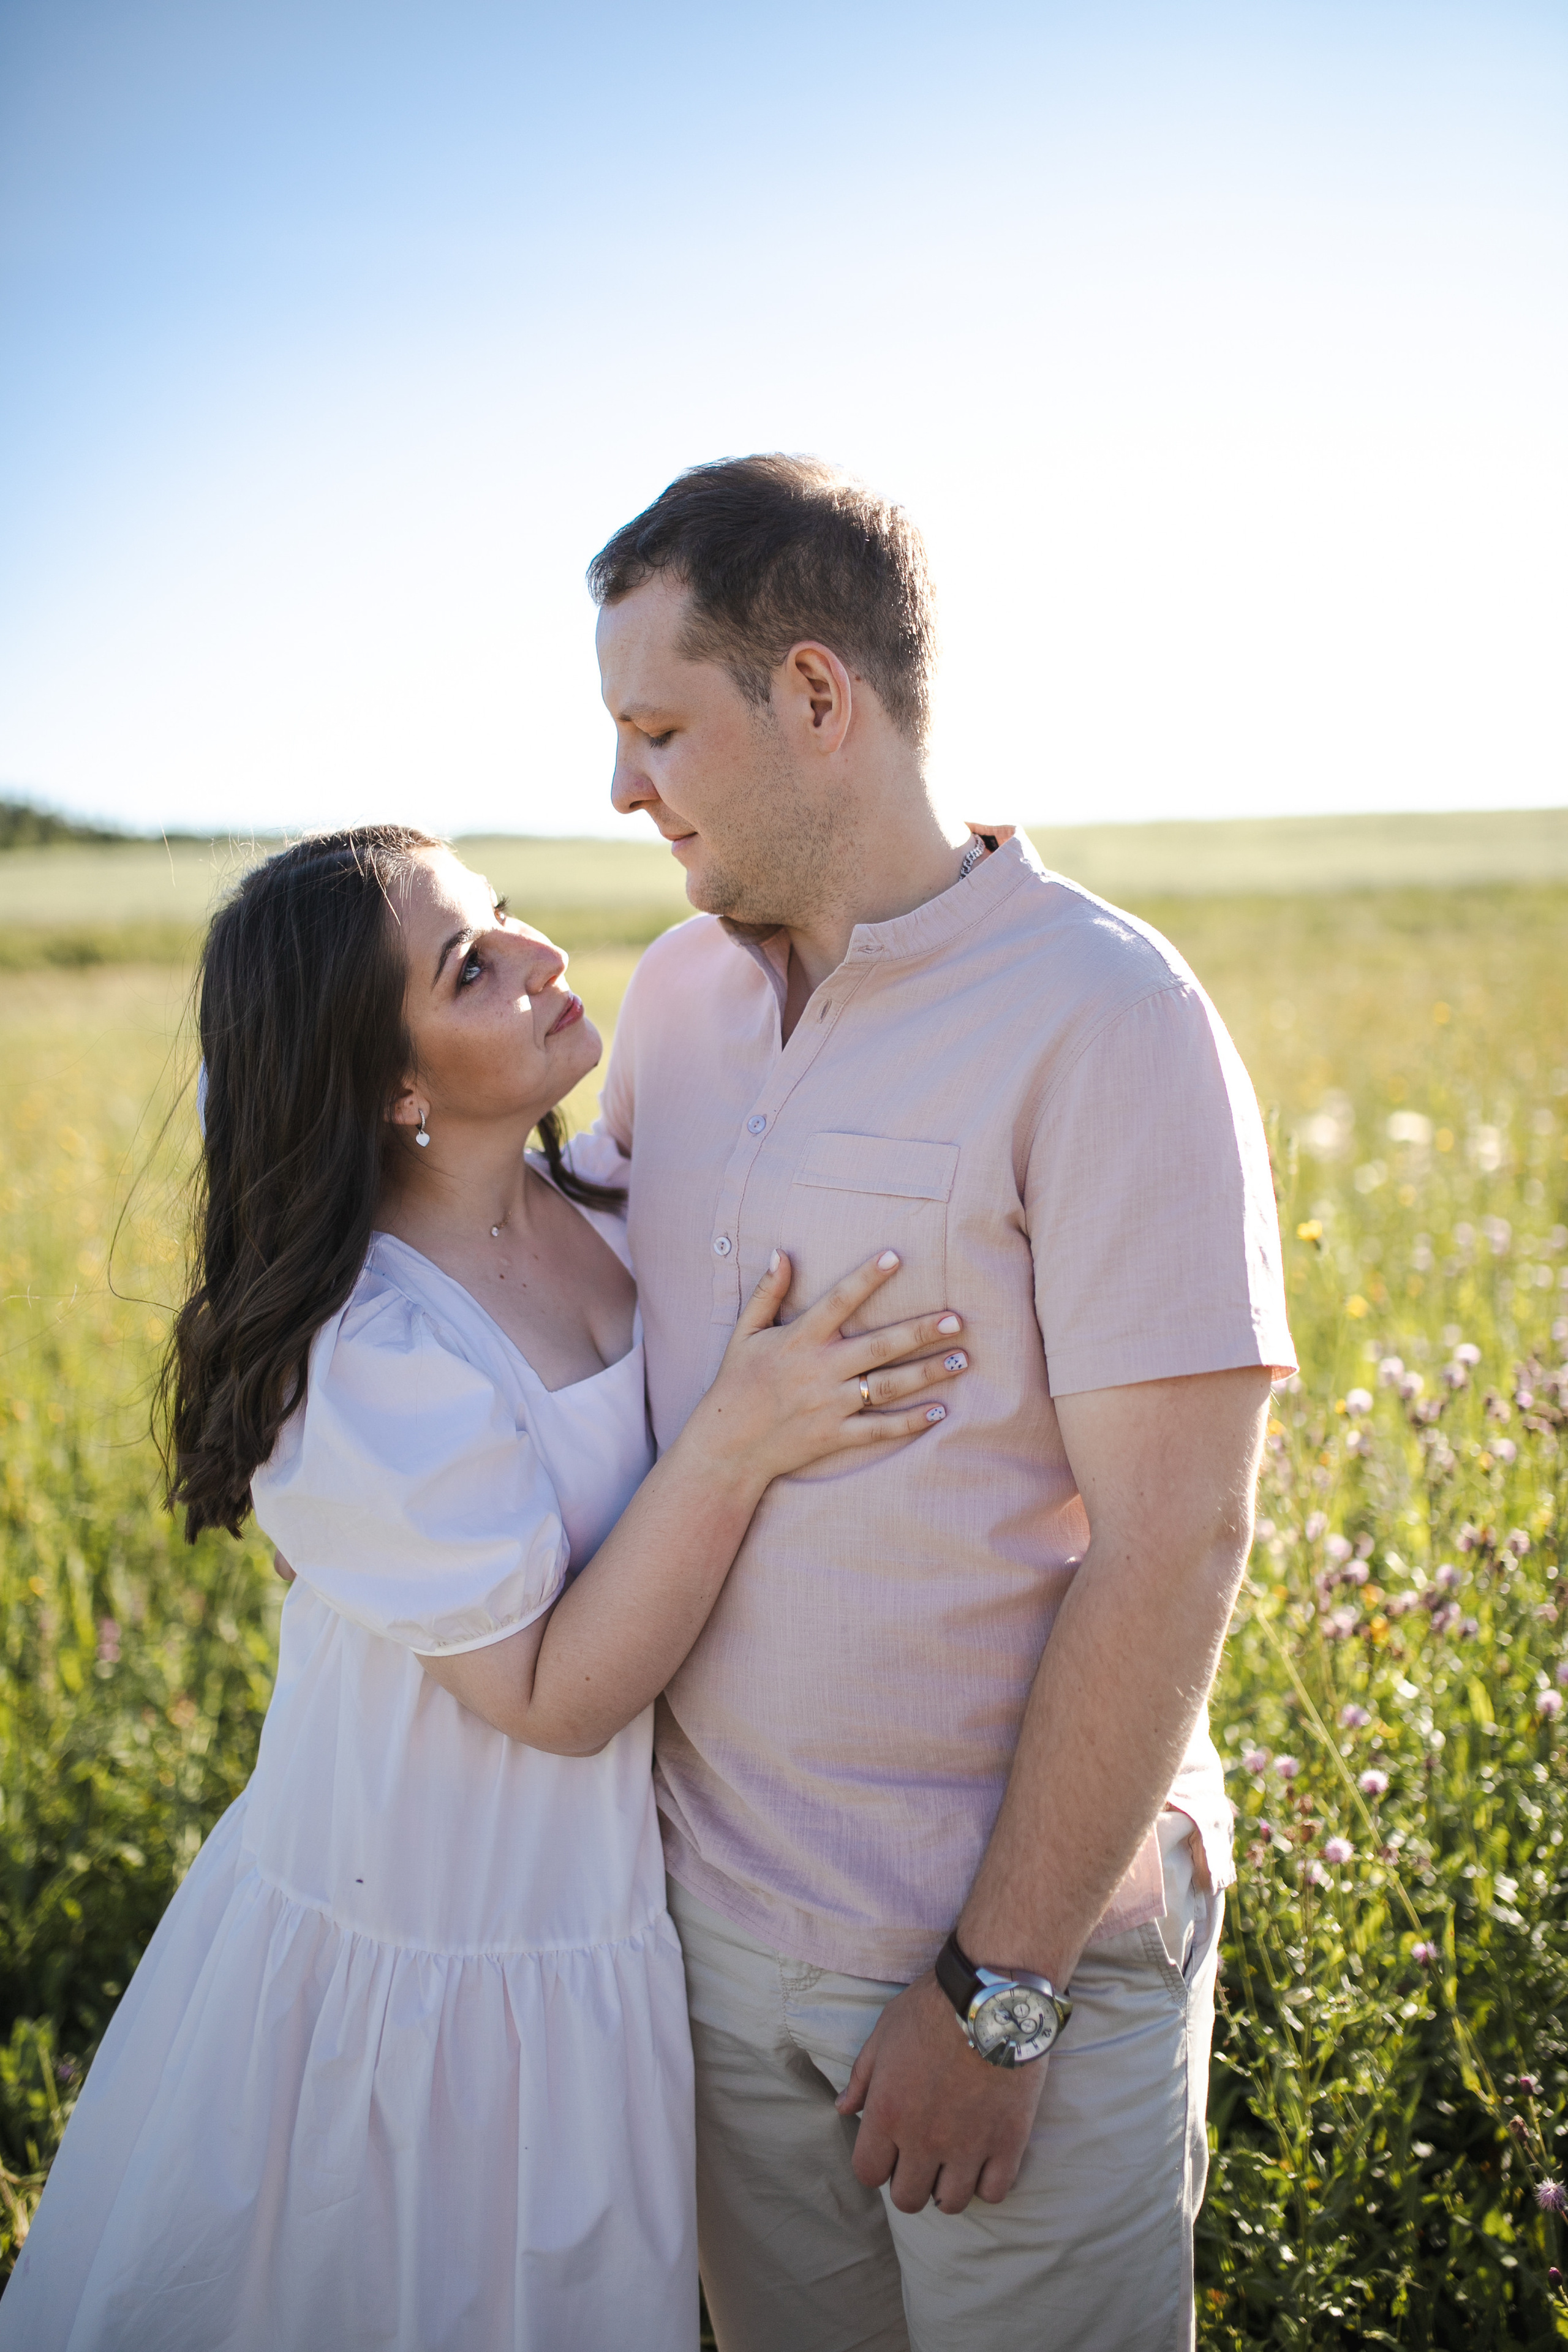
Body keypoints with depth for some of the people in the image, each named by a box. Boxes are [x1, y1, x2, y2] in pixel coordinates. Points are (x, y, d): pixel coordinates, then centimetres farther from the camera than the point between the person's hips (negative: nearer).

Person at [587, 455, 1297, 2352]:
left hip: (1027, 1938, -5)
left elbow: (1172, 1543, -19)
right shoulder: (677, 996, 3)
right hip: (717, 1900, 6)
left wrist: (1000, 1991, -17)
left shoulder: (1104, 1019, -18)